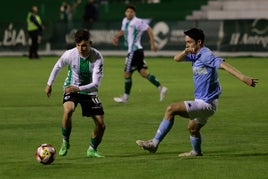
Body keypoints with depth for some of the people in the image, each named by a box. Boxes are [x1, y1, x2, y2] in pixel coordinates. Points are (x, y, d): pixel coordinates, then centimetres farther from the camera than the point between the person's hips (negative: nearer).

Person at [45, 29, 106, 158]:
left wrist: (78, 88, -42)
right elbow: (58, 66, 4)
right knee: (68, 110, -34)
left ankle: (92, 150, 24)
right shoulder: (70, 54, -20)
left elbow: (96, 84, -28)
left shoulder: (97, 57, -24)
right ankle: (65, 142, -13)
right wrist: (49, 84, 13)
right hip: (71, 89, -1)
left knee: (101, 125, -3)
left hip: (89, 91, 1)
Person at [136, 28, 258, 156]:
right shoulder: (196, 55, 10)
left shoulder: (206, 55, -18)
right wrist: (186, 52, -11)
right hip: (203, 103, 10)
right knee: (193, 128, 29)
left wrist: (243, 78, -41)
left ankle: (154, 143, -13)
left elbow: (224, 65, -29)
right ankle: (196, 152, 52)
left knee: (171, 109, -16)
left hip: (205, 104, -10)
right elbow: (177, 59, 13)